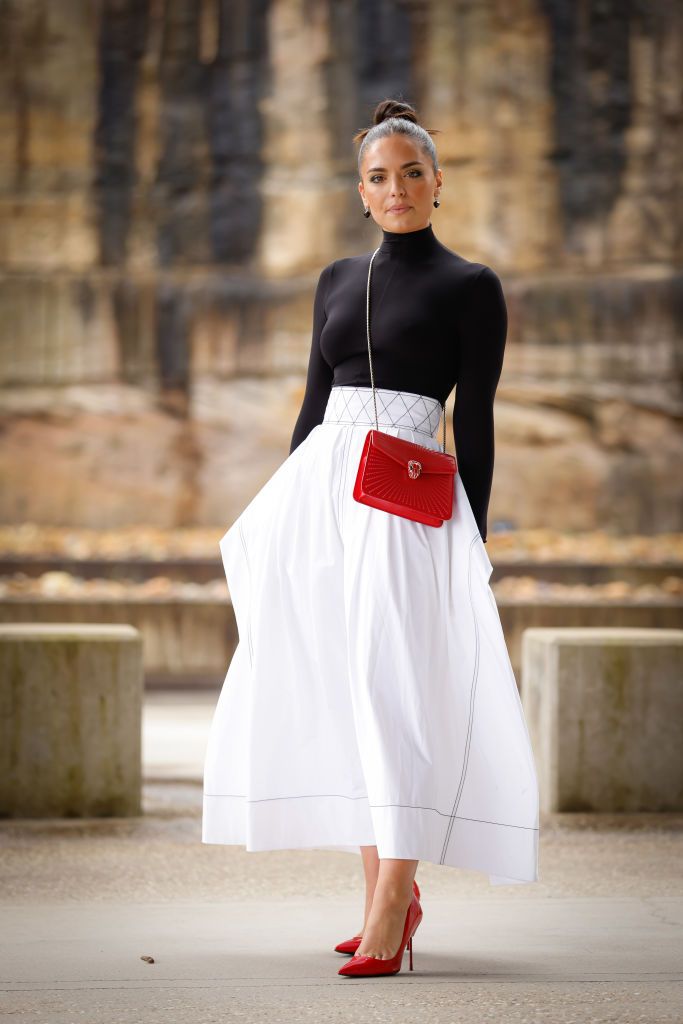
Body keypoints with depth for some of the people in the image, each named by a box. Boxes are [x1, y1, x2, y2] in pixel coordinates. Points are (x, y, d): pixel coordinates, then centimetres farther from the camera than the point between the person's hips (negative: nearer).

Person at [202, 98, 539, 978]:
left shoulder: (471, 287, 0)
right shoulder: (337, 281, 16)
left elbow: (474, 425, -3)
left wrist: (471, 548, -7)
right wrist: (277, 521, 15)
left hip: (406, 511, -6)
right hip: (318, 493, 6)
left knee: (391, 691, -13)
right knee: (325, 696, 4)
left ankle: (388, 913, -14)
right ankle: (387, 893, 15)